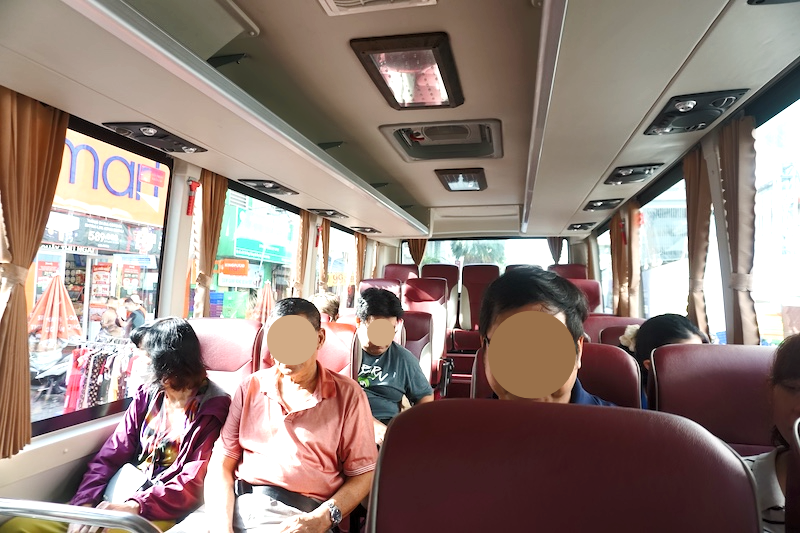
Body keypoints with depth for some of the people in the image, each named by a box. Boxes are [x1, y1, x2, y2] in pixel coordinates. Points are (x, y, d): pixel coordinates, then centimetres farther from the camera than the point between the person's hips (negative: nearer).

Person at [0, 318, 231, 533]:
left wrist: (133, 506, -25)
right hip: (123, 498, 6)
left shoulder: (213, 410, -10)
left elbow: (194, 484, -15)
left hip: (163, 512, -6)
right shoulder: (147, 395, 9)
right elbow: (110, 456, 5)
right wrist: (86, 503, -10)